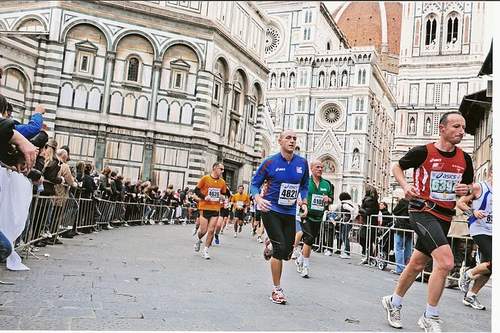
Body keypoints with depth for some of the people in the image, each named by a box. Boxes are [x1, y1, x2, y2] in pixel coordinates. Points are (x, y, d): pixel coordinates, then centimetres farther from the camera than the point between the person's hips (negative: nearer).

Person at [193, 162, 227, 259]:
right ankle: (198, 240, 32)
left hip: (215, 209, 3)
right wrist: (204, 197, -15)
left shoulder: (222, 182, 6)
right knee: (203, 230, -2)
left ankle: (206, 250, 12)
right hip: (205, 208, -3)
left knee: (211, 230, -1)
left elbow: (224, 194, 20)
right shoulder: (205, 178, -6)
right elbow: (196, 190, -2)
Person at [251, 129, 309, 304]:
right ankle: (276, 290, 5)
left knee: (287, 253, 7)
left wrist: (303, 203, 2)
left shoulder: (302, 163, 2)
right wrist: (258, 199, -20)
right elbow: (255, 183, -2)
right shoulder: (270, 162, -8)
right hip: (271, 211, -4)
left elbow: (304, 186, 17)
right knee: (280, 248, -11)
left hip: (290, 213, 5)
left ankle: (270, 247, 44)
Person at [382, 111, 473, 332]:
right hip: (423, 211, -6)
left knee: (417, 264, 15)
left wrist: (466, 190, -4)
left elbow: (469, 186, 20)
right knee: (445, 261, -22)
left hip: (444, 217, 6)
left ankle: (394, 302, 36)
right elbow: (397, 167, 5)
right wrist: (405, 185, -13)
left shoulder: (464, 158, 6)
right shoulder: (423, 152, -9)